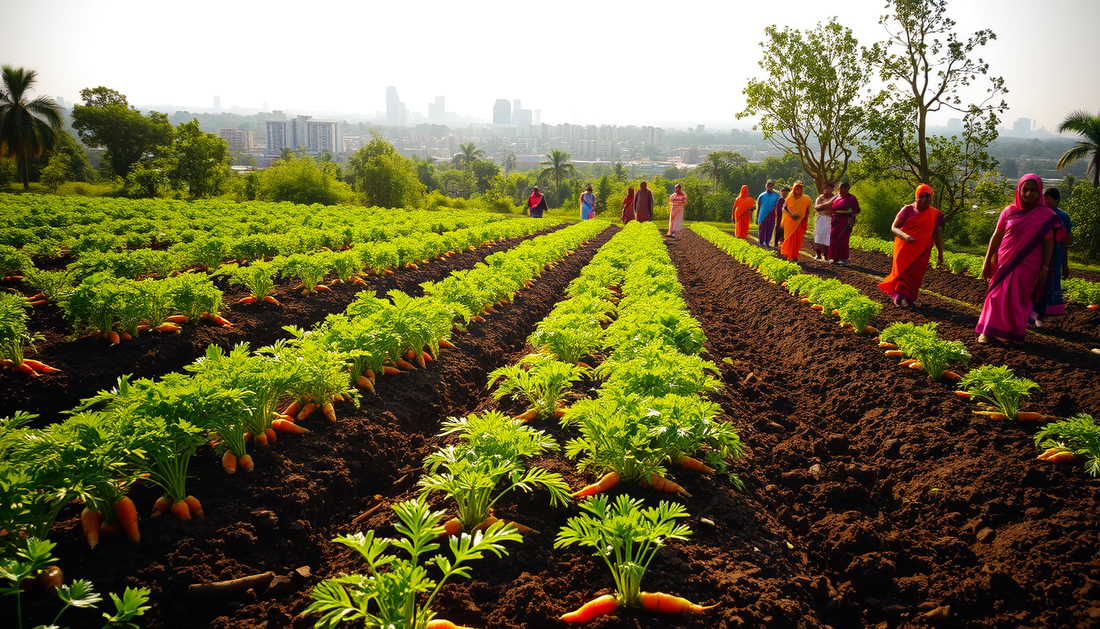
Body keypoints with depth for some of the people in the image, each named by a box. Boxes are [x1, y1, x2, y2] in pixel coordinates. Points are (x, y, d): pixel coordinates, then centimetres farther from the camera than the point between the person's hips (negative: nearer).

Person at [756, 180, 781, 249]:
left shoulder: (776, 196, 1)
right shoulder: (762, 195, 1)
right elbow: (758, 207, 6)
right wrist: (757, 217, 5)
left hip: (771, 216, 1)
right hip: (762, 215, -1)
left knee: (770, 230, 5)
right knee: (762, 229, 3)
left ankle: (767, 243, 14)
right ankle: (761, 242, 12)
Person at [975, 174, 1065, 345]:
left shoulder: (1047, 216, -1)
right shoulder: (1009, 212, 2)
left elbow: (1049, 243, -1)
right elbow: (996, 236, 5)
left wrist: (1045, 268, -6)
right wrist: (987, 261, 3)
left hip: (1028, 266, -1)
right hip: (1005, 263, 1)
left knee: (1021, 299, 7)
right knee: (998, 297, 1)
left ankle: (1017, 333, 19)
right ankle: (988, 331, 9)